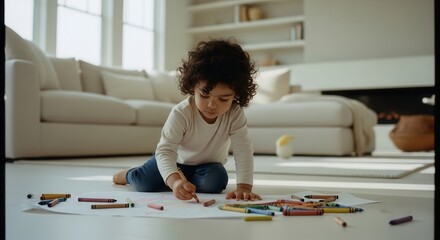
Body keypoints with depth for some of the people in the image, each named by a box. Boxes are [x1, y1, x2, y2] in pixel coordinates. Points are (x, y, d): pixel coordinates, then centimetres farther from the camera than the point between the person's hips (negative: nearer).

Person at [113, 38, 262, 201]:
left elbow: (243, 150, -33)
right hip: (176, 159, -1)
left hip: (208, 163, 2)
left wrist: (244, 187, -46)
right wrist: (174, 180, -60)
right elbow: (165, 150, -41)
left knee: (216, 182, -30)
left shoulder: (235, 114, -28)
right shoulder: (181, 114, -34)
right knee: (144, 182, -18)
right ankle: (128, 175, 20)